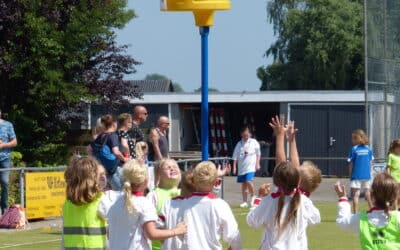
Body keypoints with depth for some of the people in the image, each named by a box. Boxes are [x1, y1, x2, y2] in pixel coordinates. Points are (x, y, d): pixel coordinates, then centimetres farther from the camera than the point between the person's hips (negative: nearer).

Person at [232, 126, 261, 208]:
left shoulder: (254, 142, 0)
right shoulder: (239, 144, 6)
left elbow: (258, 154, 7)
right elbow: (235, 157, 6)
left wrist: (257, 164, 1)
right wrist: (234, 167, 2)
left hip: (251, 167, -4)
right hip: (241, 167, 4)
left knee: (248, 181, -19)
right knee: (243, 184, 6)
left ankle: (252, 196, 3)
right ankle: (244, 202, 13)